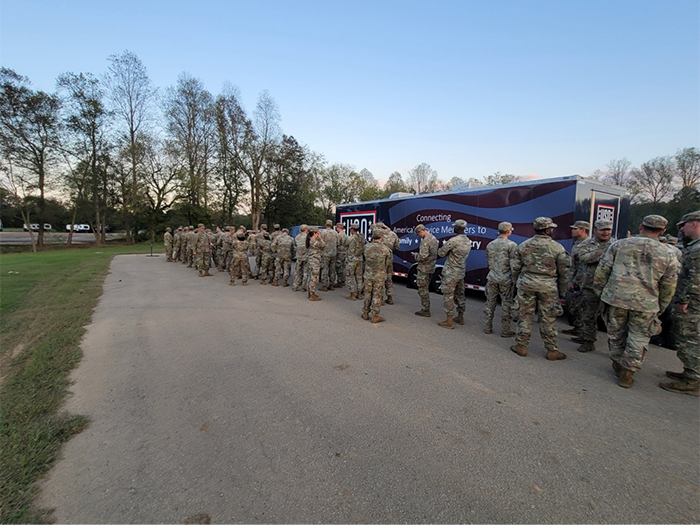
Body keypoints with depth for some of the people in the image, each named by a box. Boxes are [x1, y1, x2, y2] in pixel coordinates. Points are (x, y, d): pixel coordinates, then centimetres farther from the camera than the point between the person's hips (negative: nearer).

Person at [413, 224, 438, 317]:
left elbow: (422, 257, -25)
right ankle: (426, 309, 26)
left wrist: (415, 255, -5)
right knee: (426, 289, 19)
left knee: (422, 289, -1)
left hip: (424, 268, -10)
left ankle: (425, 310, 5)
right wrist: (418, 254, 13)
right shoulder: (434, 238, 11)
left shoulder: (425, 241, -20)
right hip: (431, 268, 10)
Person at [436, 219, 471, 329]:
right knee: (459, 295, 17)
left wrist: (441, 248, 7)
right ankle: (460, 317, 29)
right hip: (461, 273, 8)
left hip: (450, 273, -8)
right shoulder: (468, 241, 8)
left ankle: (449, 321, 2)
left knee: (448, 296, -2)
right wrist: (450, 252, 8)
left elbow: (441, 253, -13)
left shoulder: (454, 240, -20)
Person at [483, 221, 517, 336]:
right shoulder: (511, 245, -10)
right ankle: (505, 331, 12)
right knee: (506, 305, 5)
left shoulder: (490, 245, 7)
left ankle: (487, 328, 20)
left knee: (490, 303, 13)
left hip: (492, 278, 5)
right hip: (506, 280, -5)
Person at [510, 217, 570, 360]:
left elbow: (515, 267, 5)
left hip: (527, 284, 2)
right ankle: (552, 350, 18)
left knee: (525, 316, 9)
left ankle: (521, 346, 16)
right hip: (548, 286, -1)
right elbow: (564, 272, 2)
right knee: (548, 319, 7)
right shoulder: (557, 247, -3)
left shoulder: (524, 245, 2)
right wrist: (562, 291, 12)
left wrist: (517, 283, 18)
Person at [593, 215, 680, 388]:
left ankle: (617, 364, 32)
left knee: (616, 334, 17)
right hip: (646, 304, 0)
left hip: (616, 298, 0)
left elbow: (602, 270, 0)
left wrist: (599, 291, 11)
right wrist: (660, 307, 19)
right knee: (638, 340, 12)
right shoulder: (668, 255, 3)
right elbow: (668, 286, 9)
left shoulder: (619, 245, 0)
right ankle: (627, 373, 16)